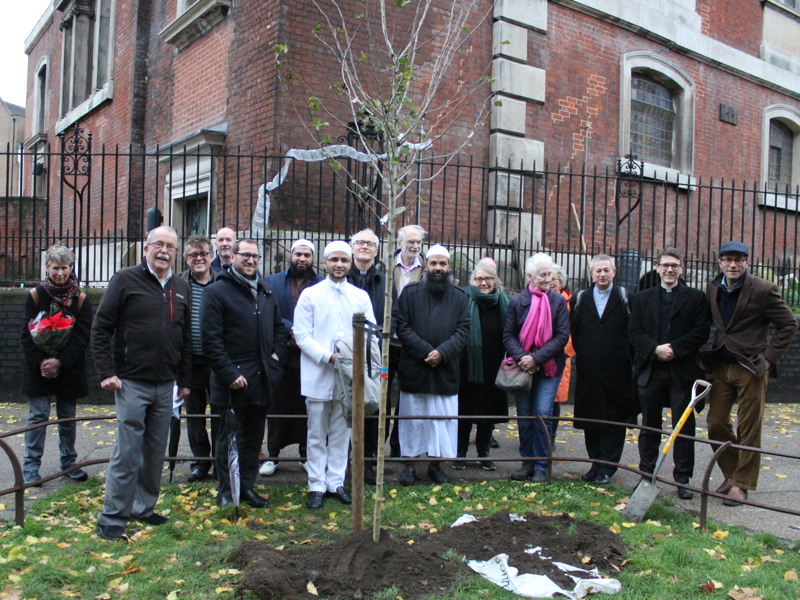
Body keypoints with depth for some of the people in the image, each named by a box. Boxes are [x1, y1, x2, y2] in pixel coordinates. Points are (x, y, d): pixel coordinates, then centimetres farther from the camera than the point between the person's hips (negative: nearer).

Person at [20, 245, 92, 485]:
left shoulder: (80, 298, 0)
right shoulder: (35, 295, 0)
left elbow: (82, 336, -4)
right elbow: (27, 334, -2)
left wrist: (60, 362, -14)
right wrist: (41, 362, -14)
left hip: (69, 369, 1)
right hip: (39, 368, -1)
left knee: (68, 417, 9)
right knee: (38, 416, 0)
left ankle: (69, 462, 21)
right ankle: (31, 466, 10)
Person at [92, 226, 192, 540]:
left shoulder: (181, 288, 11)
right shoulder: (126, 280, -4)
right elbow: (100, 328, -5)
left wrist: (185, 380, 14)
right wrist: (106, 373, -11)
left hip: (165, 385, 5)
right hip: (131, 383, -5)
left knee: (156, 452, 12)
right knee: (127, 452, -4)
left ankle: (143, 507, 26)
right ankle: (111, 518, 8)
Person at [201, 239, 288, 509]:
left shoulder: (266, 292, 14)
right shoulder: (217, 291, -7)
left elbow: (279, 327, 25)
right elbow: (211, 339, -12)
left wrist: (277, 354, 8)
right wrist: (229, 374, -17)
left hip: (263, 377, 6)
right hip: (234, 380, -6)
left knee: (254, 436, 14)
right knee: (230, 437, 4)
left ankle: (247, 486, 27)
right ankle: (226, 491, 17)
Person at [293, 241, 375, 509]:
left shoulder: (361, 296, 8)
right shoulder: (310, 294, 0)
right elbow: (302, 335, -5)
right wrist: (328, 357, -17)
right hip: (318, 375, -2)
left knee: (341, 432, 10)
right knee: (317, 434, 5)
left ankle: (336, 482, 21)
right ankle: (317, 485, 15)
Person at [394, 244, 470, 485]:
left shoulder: (459, 296, 8)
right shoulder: (410, 293, 3)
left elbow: (463, 330, 1)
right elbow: (402, 326, -4)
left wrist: (442, 352, -14)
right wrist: (425, 351, -14)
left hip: (446, 370, 2)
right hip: (414, 368, -1)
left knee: (443, 418, 6)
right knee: (413, 417, 5)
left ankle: (436, 463, 20)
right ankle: (409, 463, 17)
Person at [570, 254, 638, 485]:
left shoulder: (625, 299, 1)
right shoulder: (579, 300, 9)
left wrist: (628, 359, -4)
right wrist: (582, 357, 6)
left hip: (617, 372, -3)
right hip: (588, 373, 3)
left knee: (614, 421, 2)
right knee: (590, 420, 9)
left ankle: (607, 467, 10)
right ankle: (596, 463, 21)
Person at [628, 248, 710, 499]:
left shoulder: (696, 298, 5)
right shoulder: (642, 298, 10)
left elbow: (701, 332, -4)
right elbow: (634, 332, 3)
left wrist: (674, 348, -14)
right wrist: (655, 349, -13)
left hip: (682, 372, -2)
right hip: (650, 371, 2)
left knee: (684, 427, 3)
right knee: (649, 426, 10)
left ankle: (683, 479, 12)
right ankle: (646, 475, 21)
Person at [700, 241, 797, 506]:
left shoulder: (763, 290, -10)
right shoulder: (712, 289, 5)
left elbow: (789, 324, -4)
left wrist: (769, 357, -9)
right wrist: (708, 358, 7)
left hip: (751, 368, -5)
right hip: (721, 366, 5)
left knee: (748, 429, 2)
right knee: (716, 423, 6)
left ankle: (741, 484, 13)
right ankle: (731, 473, 26)